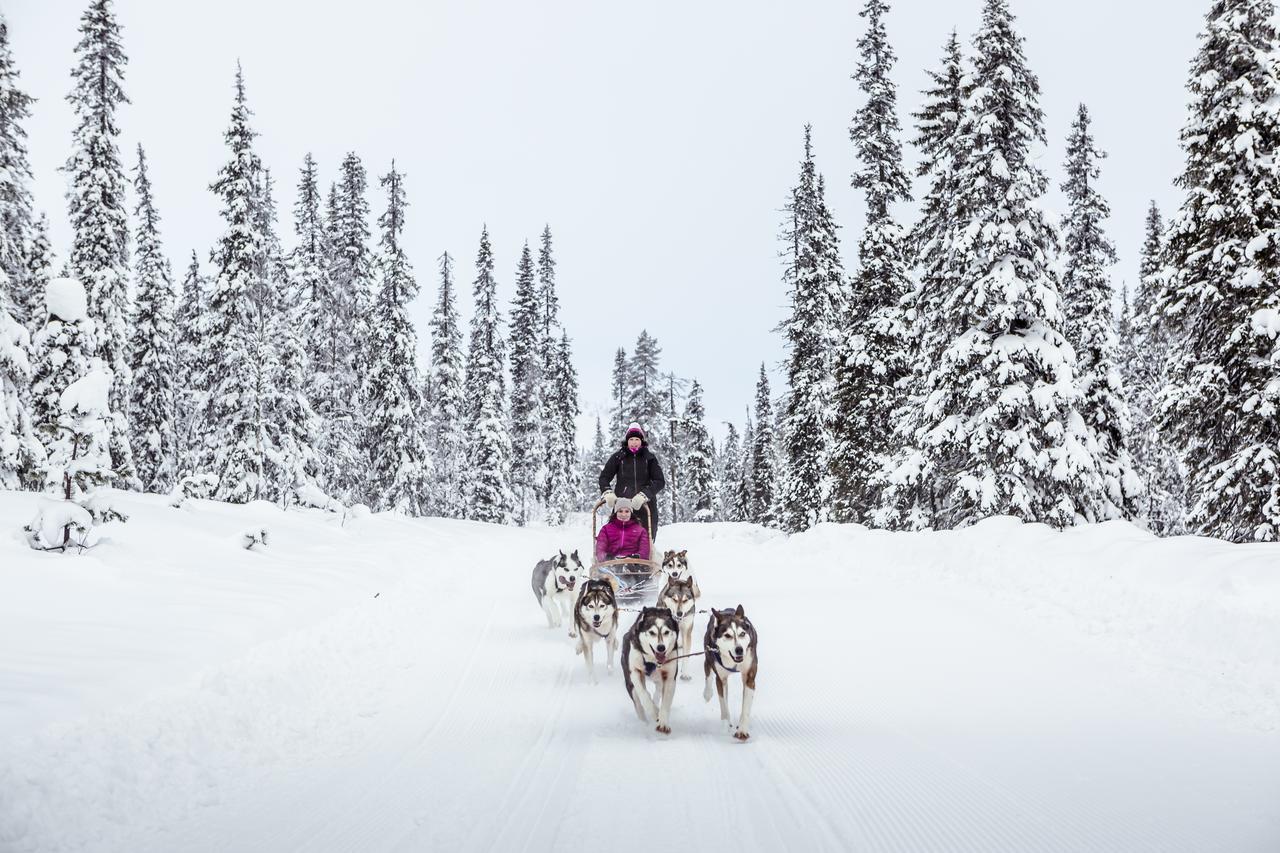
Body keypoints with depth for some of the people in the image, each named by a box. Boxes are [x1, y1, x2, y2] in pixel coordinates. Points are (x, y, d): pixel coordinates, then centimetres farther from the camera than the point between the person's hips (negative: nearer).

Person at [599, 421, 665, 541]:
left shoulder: (649, 458, 7)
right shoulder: (618, 457, 9)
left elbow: (659, 481, -1)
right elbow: (604, 477, 9)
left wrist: (643, 495, -16)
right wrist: (607, 493, -11)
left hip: (645, 506, 0)